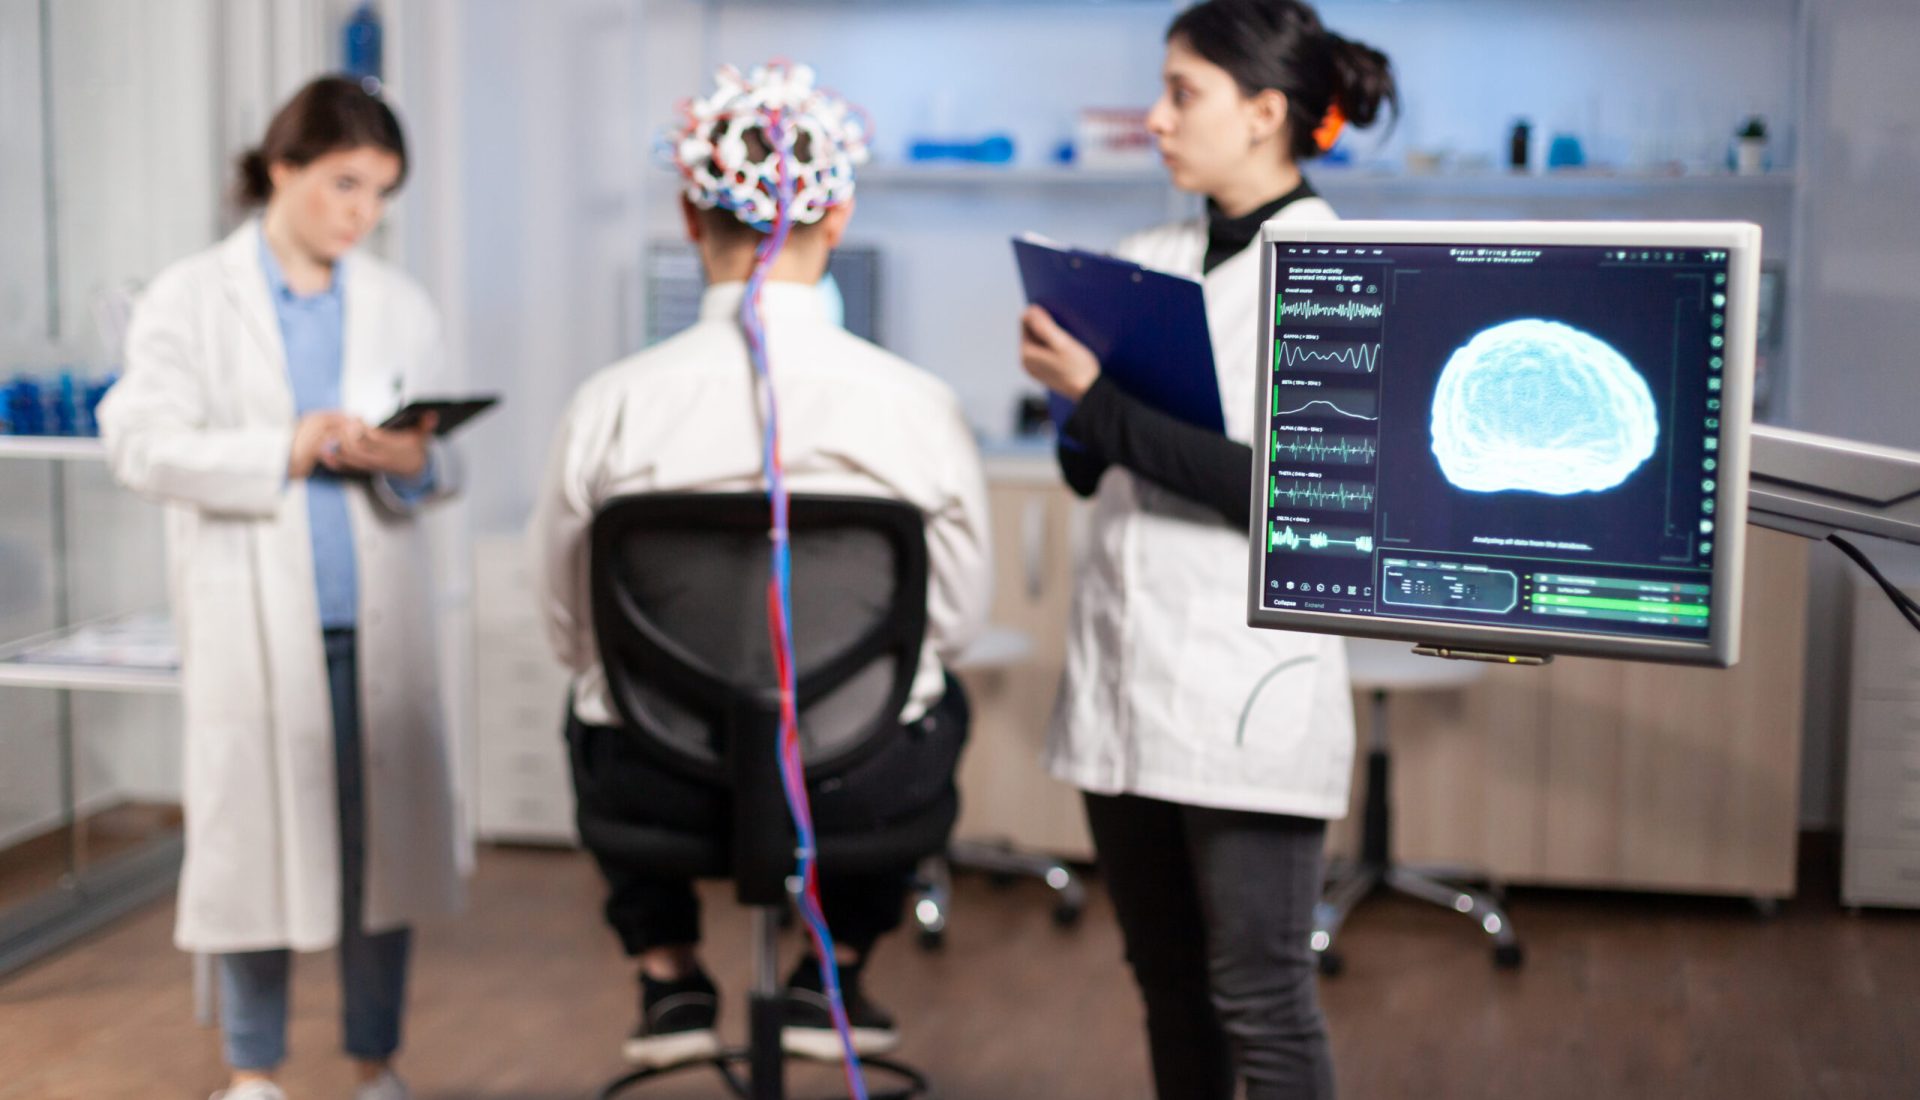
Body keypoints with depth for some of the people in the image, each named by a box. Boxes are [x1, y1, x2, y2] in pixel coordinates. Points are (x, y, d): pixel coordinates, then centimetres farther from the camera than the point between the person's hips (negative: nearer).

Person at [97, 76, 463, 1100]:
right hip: (250, 621, -2)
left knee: (384, 831, 4)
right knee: (254, 832, 3)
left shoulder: (401, 306, 12)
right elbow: (141, 443, -7)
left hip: (378, 619, 3)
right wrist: (283, 452, -18)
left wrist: (411, 462, -14)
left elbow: (441, 468, 9)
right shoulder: (187, 300, 3)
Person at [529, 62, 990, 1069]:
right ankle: (832, 976, 34)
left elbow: (566, 627, -2)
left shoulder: (608, 406, -14)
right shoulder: (919, 407, -16)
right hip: (865, 783, 0)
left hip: (653, 785, 1)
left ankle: (669, 977, 39)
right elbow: (958, 620, -2)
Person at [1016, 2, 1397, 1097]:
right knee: (1168, 984, 16)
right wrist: (1068, 380, -7)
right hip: (1124, 668, 7)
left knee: (1260, 1001, 0)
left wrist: (1105, 405, -17)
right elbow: (1093, 473, 12)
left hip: (1245, 685, -6)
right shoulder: (1149, 260, 11)